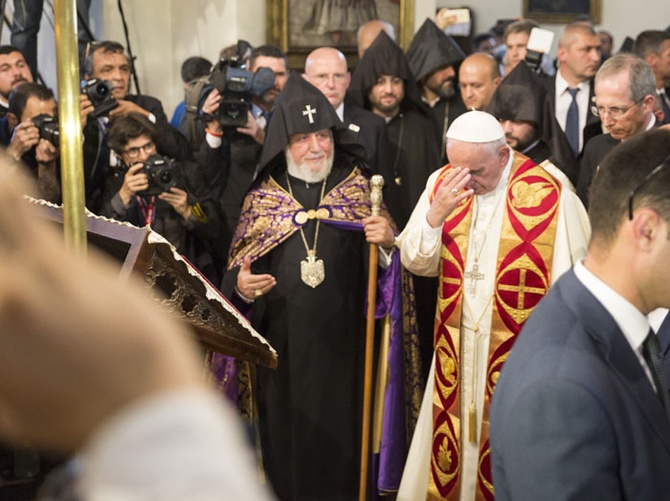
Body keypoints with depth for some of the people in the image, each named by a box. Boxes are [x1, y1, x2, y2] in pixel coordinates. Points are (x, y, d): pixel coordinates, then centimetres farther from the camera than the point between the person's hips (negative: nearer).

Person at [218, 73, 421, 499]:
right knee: (287, 440, 8)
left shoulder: (358, 188, 4)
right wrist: (240, 284, -9)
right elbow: (237, 267, 13)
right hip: (281, 345, 1)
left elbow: (383, 266, 3)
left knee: (342, 440, 4)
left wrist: (388, 241, -18)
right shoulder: (262, 197, 6)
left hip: (343, 345, -1)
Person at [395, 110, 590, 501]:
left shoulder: (549, 196, -15)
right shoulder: (442, 183, -1)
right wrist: (436, 214, -17)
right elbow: (415, 263, 0)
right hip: (456, 348, 4)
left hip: (521, 352, -4)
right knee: (450, 446, 13)